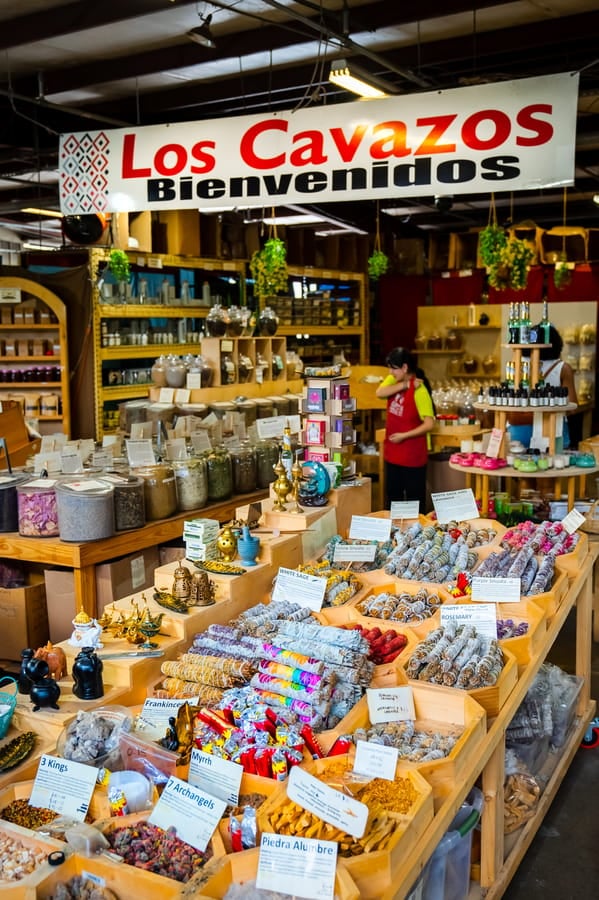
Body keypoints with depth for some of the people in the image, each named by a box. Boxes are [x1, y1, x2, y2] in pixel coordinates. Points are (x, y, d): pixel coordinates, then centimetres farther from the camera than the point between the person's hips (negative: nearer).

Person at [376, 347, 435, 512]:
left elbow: (429, 424, -21)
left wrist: (403, 436, -23)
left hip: (412, 455, -7)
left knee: (414, 499, 5)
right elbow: (379, 392, -17)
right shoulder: (394, 379, 3)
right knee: (393, 497, 18)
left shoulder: (419, 391, -18)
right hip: (392, 452, 7)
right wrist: (405, 385, -22)